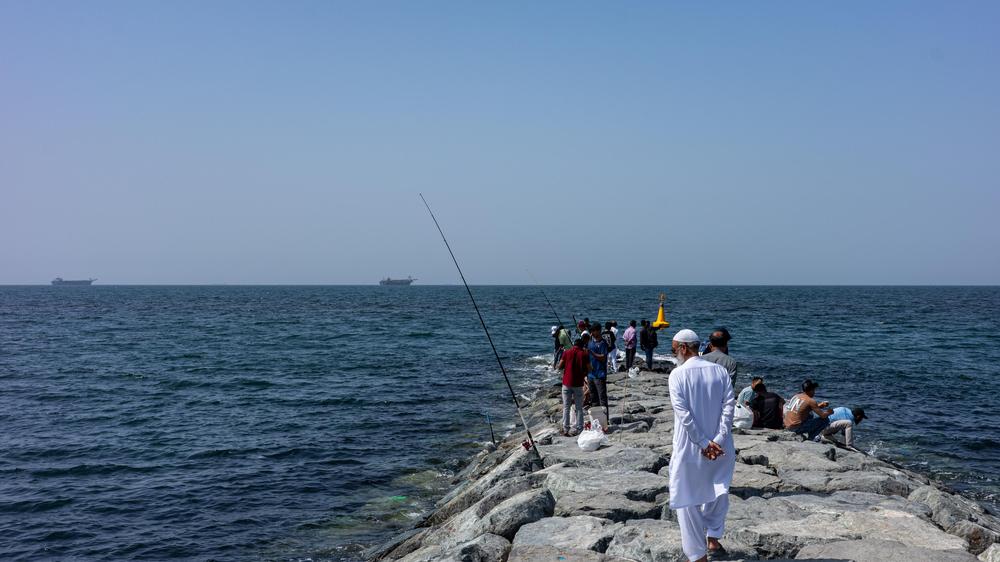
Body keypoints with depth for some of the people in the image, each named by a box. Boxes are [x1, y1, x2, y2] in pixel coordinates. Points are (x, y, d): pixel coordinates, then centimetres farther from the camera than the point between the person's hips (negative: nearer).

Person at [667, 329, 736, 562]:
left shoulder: (678, 374, -10)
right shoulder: (720, 371, 1)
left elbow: (683, 412, -17)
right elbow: (729, 404, -8)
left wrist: (703, 443, -14)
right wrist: (718, 439, -12)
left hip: (689, 449, -4)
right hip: (719, 447, 4)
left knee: (688, 501, 8)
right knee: (718, 491, 27)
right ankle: (713, 537, 26)